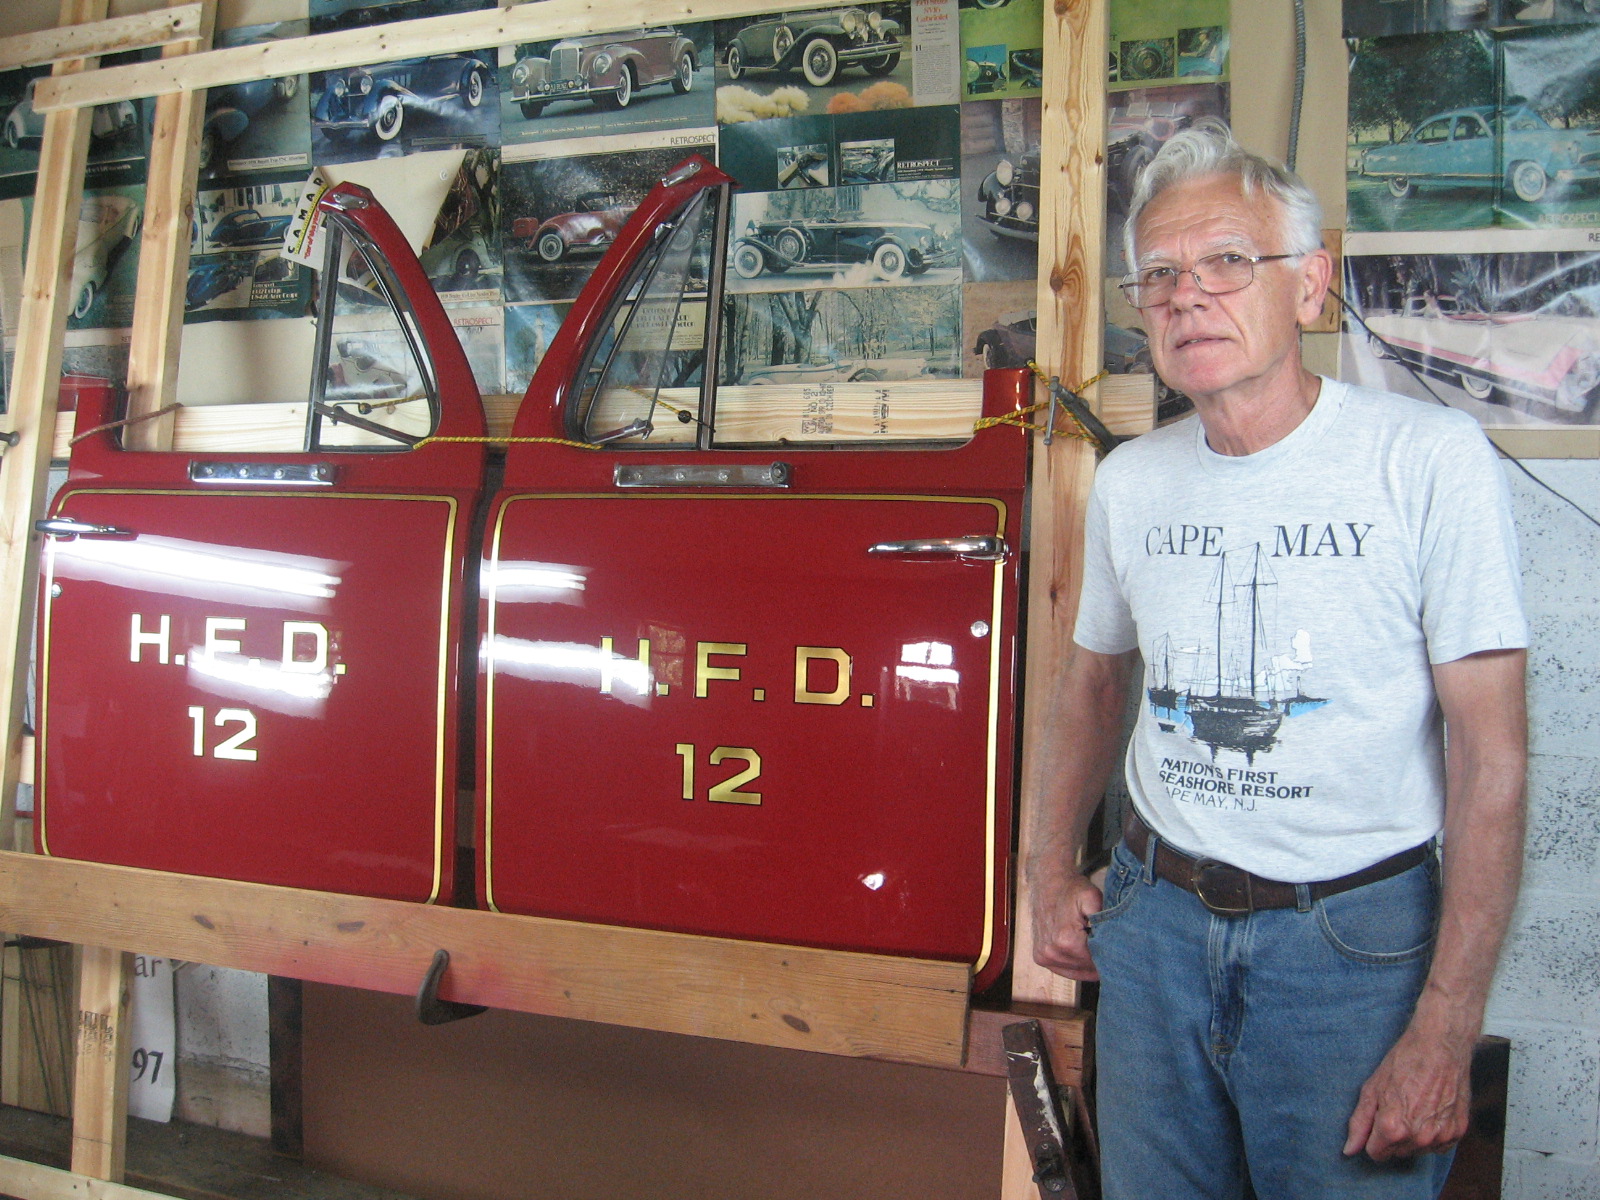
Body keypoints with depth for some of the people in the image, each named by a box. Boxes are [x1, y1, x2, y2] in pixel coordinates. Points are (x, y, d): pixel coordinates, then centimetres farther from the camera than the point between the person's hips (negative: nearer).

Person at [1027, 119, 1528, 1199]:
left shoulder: (1431, 458, -13)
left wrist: (1445, 1030, -16)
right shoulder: (1129, 479, 2)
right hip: (1156, 918, 4)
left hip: (1356, 943, -4)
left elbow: (1491, 754, -14)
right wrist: (1053, 869, 9)